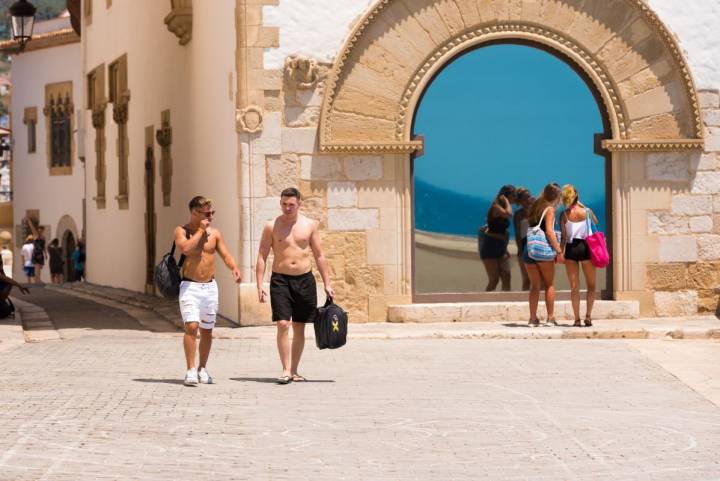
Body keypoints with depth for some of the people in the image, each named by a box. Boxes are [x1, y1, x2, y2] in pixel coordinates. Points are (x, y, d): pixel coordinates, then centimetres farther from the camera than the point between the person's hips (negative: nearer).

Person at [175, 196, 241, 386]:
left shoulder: (215, 233, 8)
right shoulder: (182, 231, -3)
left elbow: (225, 255, 4)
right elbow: (186, 248, -22)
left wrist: (234, 268, -16)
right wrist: (200, 231, -14)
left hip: (210, 286, 4)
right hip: (190, 286, -4)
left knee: (207, 329, 10)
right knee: (191, 326, -17)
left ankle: (202, 369, 23)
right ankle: (191, 370, -14)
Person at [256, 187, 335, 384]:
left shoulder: (310, 225, 5)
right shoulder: (272, 227, 0)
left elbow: (319, 256, 9)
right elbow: (262, 257, 0)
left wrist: (327, 283, 5)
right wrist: (260, 285, -8)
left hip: (304, 279, 2)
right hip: (281, 280, -2)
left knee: (299, 328, 7)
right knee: (283, 324, -14)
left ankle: (294, 370, 16)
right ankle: (286, 370, -11)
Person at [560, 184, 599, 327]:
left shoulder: (564, 215, -3)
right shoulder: (587, 211, -1)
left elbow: (564, 236, -6)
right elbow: (596, 222, 20)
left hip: (571, 249, 0)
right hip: (585, 247, 0)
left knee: (574, 287, 5)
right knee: (591, 285, 12)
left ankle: (577, 319, 1)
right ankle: (588, 314, -3)